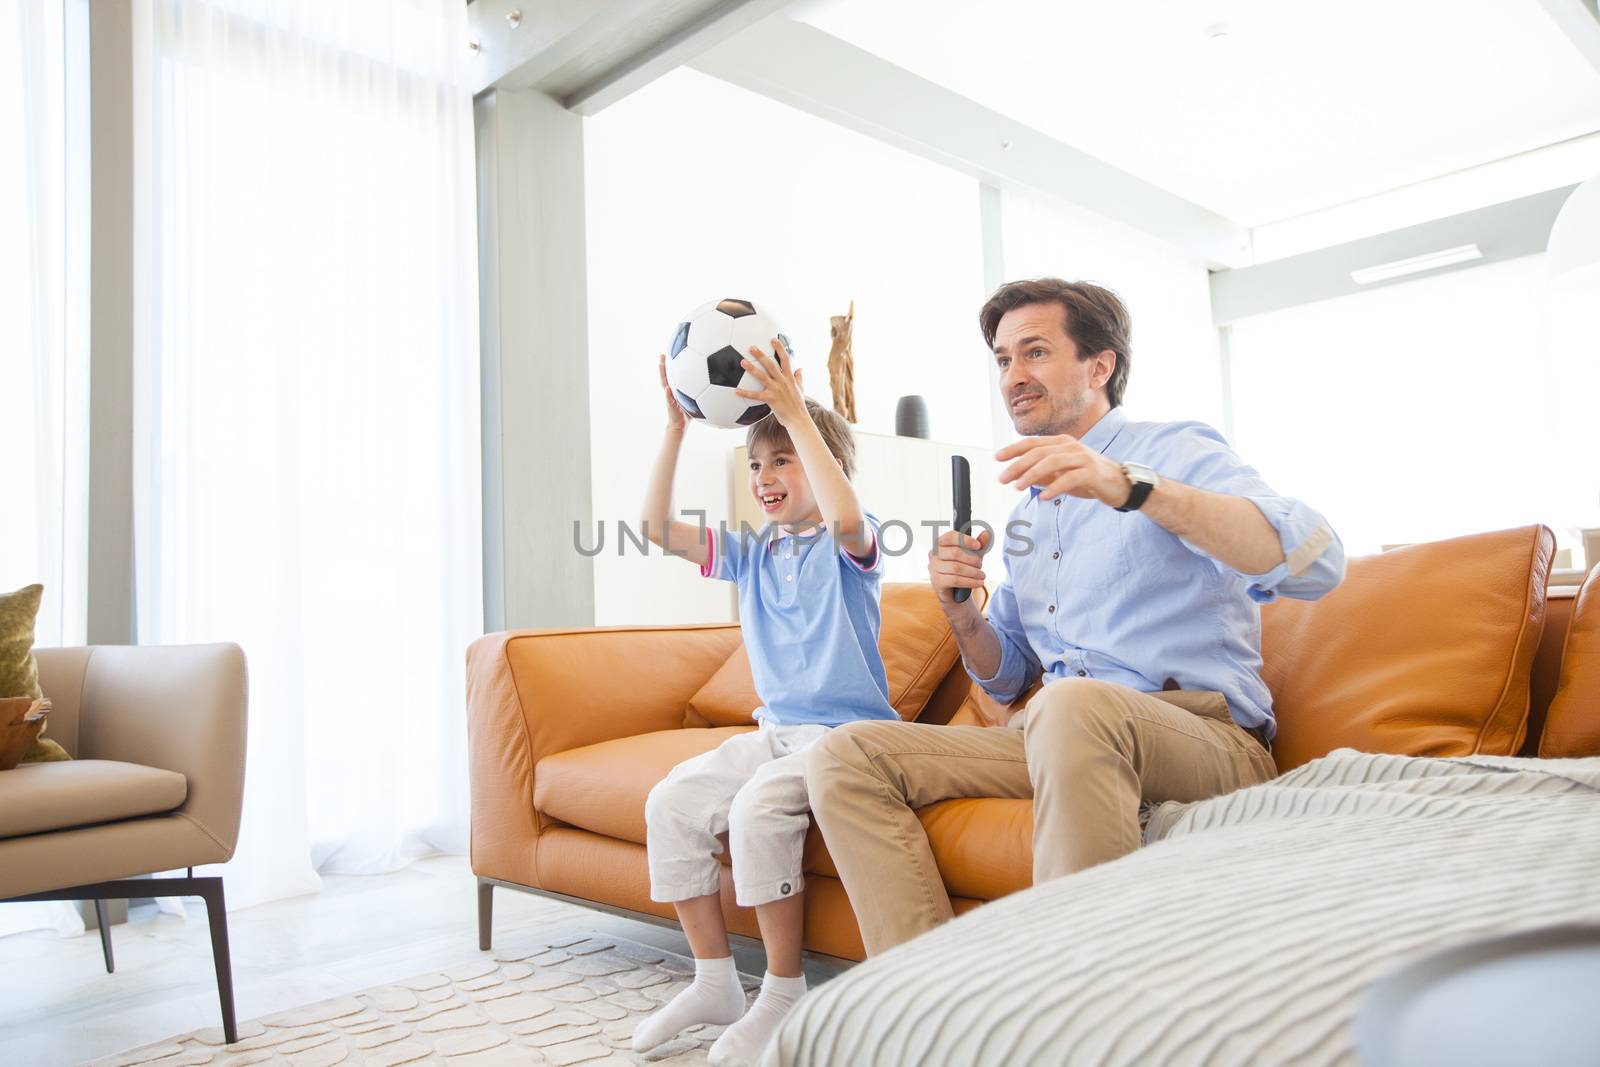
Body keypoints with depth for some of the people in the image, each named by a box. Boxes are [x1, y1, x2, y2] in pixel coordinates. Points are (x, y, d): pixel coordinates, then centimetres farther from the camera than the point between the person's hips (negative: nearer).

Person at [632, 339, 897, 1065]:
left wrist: (796, 414, -30)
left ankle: (783, 994, -12)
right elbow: (659, 528, 4)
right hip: (776, 730, 7)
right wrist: (675, 427, -4)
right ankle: (714, 982, 2)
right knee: (671, 802, -10)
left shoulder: (847, 546, -5)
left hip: (848, 732, -7)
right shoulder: (751, 554, 13)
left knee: (759, 806, -31)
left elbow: (845, 518, -32)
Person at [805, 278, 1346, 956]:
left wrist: (1132, 486, -30)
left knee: (1071, 705, -40)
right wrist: (963, 615, 2)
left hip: (1203, 736, -6)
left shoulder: (1178, 452, 1)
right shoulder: (1026, 514, 22)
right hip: (1048, 739, 7)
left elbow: (1314, 564, -20)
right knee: (845, 755, -9)